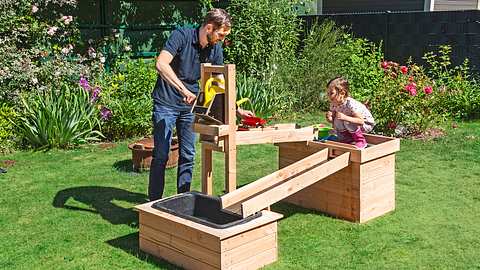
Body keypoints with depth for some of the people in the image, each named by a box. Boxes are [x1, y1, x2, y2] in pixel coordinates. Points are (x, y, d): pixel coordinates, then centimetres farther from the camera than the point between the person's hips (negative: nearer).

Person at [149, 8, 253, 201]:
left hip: (190, 105, 6)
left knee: (187, 156, 9)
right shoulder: (182, 36, -18)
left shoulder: (216, 50, 0)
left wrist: (237, 110, 2)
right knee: (161, 156, -4)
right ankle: (154, 203, 7)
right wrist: (183, 90, -38)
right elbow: (161, 64, -31)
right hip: (166, 104, -6)